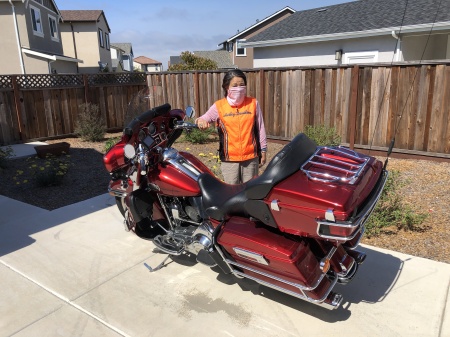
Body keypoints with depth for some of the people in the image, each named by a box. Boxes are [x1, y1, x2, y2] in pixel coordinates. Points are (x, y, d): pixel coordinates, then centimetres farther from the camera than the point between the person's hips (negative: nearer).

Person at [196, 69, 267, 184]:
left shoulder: (253, 103, 1)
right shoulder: (219, 106, -2)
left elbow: (260, 128, 5)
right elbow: (204, 118, 0)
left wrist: (263, 150, 7)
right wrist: (201, 121, -25)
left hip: (251, 157, 1)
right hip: (229, 159, 0)